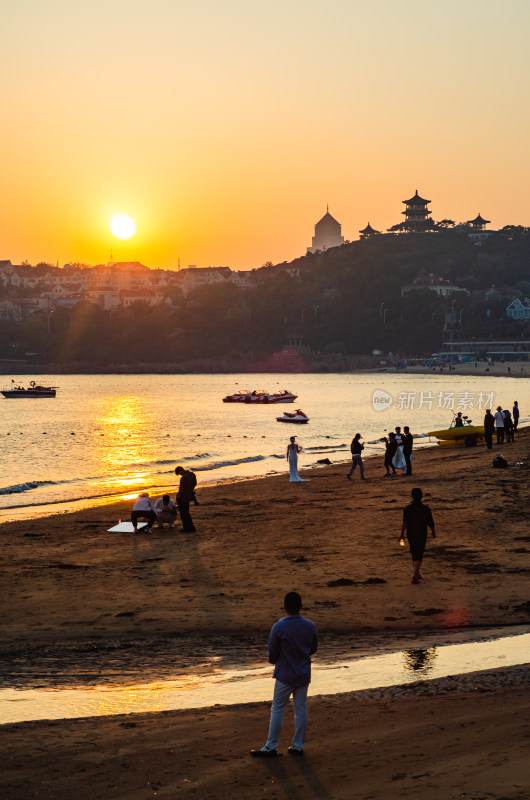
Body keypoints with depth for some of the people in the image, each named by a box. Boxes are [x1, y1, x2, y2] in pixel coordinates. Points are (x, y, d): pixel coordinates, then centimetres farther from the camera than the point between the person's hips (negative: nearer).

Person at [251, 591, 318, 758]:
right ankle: (298, 746, 16)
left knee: (277, 709, 5)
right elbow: (314, 648, 8)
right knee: (301, 709, 11)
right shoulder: (310, 626, -5)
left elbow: (271, 652, -9)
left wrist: (274, 660, 13)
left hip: (285, 675, -4)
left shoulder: (279, 627, -17)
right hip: (304, 675, 4)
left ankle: (271, 747, 8)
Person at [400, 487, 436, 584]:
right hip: (422, 535, -2)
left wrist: (402, 534, -12)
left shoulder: (407, 508, -7)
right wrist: (433, 532, 18)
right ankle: (415, 574, -18)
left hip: (411, 534, 2)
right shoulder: (426, 509, -7)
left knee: (414, 554, 18)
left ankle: (417, 573, 30)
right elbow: (431, 523, 1)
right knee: (419, 555, 0)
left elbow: (405, 522, -15)